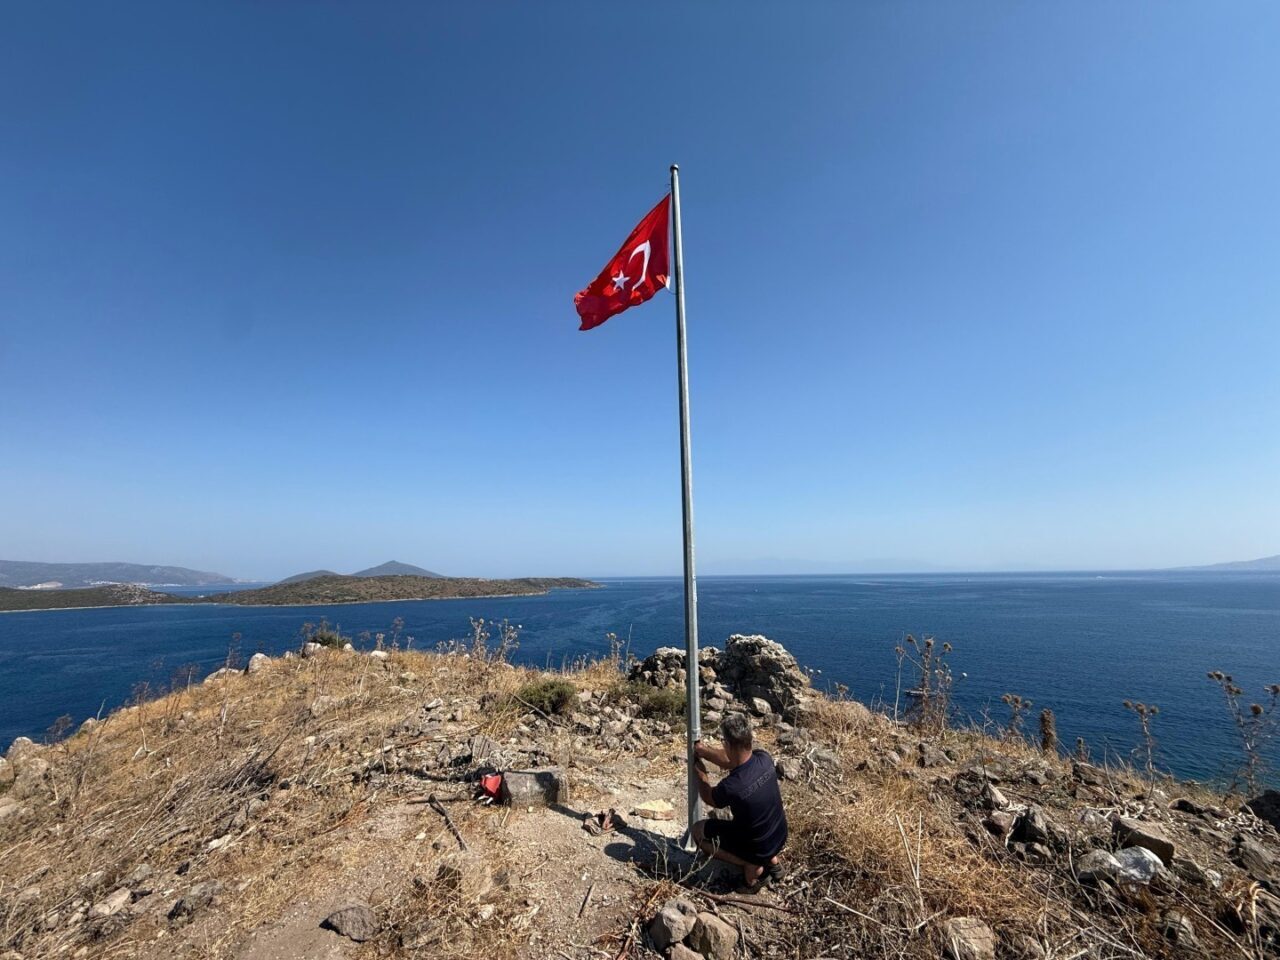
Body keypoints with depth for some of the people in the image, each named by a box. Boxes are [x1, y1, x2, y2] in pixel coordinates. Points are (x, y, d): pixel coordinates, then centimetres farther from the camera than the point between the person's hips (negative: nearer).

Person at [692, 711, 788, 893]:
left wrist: (701, 774, 5)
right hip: (780, 837, 6)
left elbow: (709, 799, -10)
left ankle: (752, 868, 5)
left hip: (758, 848, -6)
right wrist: (706, 751, 3)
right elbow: (732, 762, 2)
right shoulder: (764, 758, -20)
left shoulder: (731, 786, -35)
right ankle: (772, 861, 24)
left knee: (698, 831, 8)